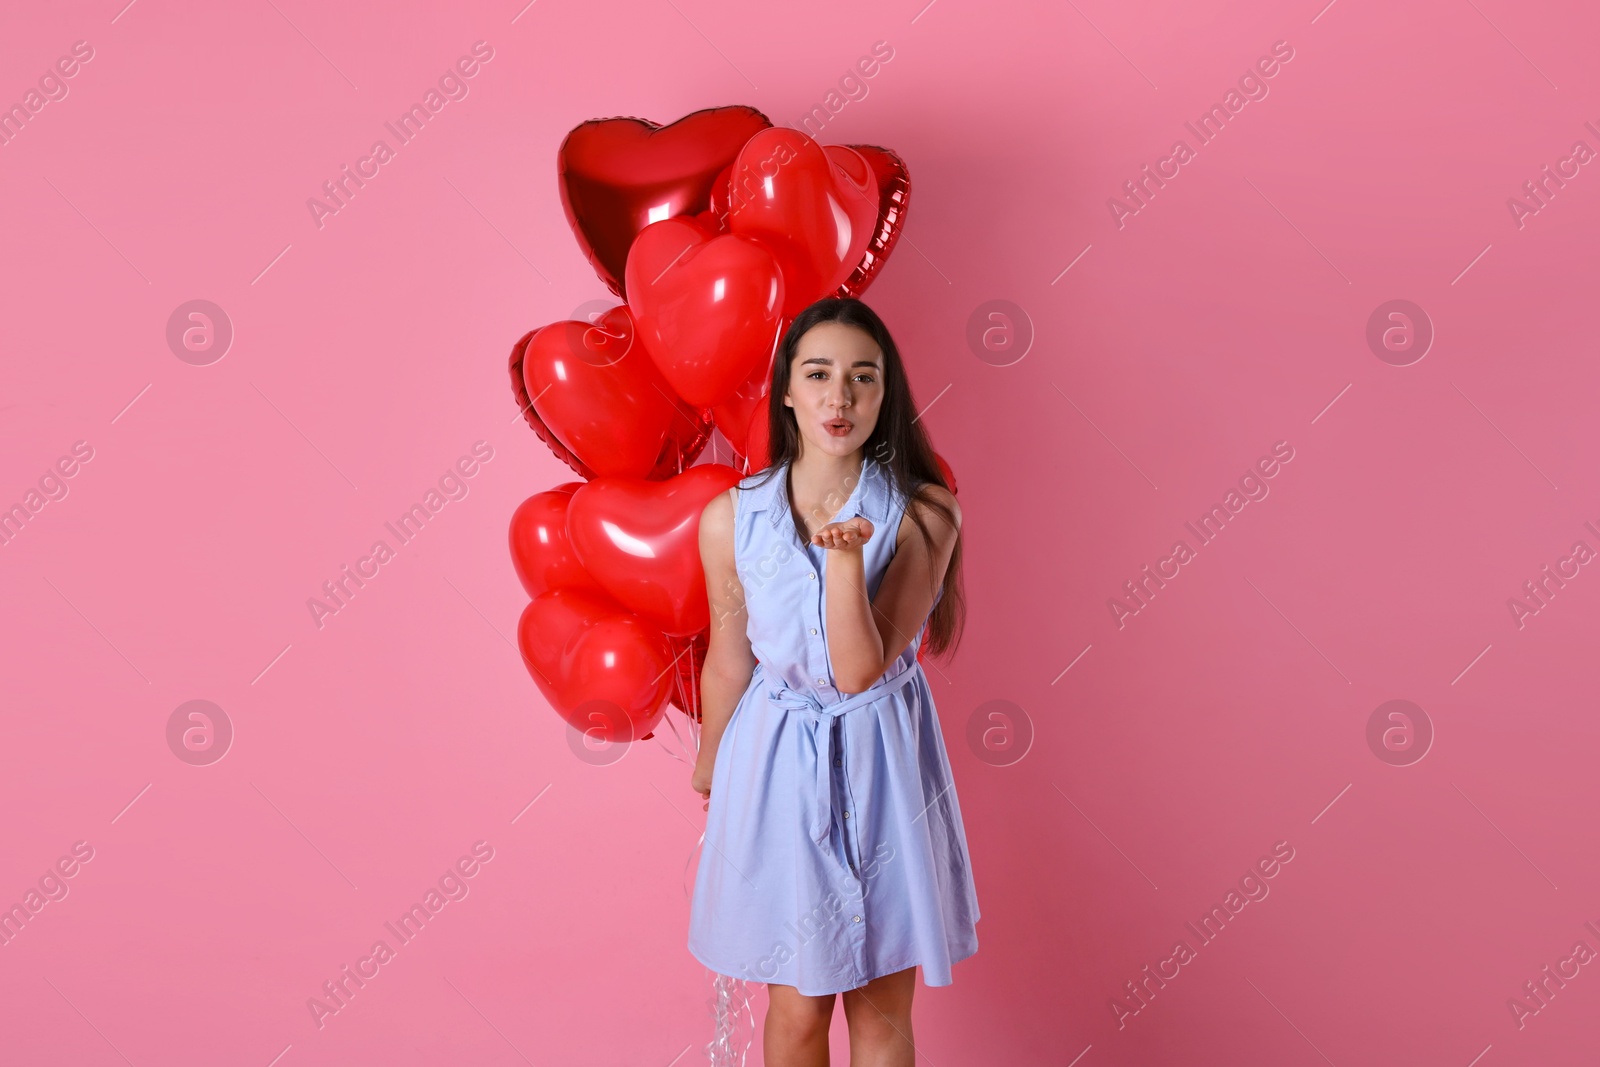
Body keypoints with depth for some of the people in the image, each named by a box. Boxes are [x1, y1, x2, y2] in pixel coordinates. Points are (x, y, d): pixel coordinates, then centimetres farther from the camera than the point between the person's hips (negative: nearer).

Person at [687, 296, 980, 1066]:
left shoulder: (922, 516, -15)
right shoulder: (731, 518, -11)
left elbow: (859, 671, -20)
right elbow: (730, 661, 4)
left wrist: (847, 558, -34)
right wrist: (708, 764, 17)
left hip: (882, 763, 0)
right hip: (777, 759, 1)